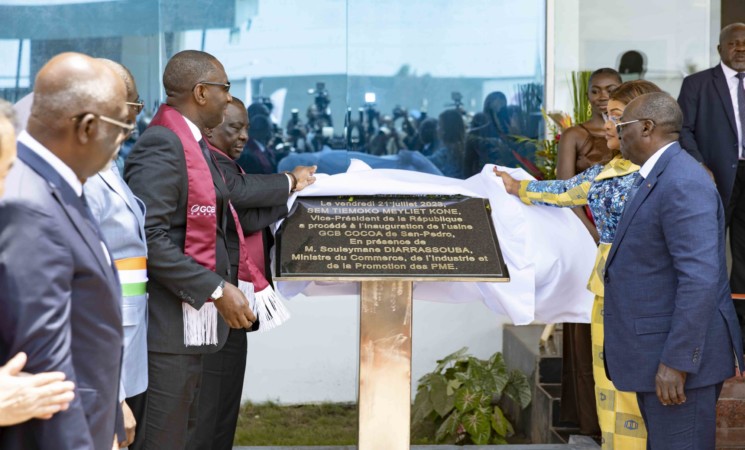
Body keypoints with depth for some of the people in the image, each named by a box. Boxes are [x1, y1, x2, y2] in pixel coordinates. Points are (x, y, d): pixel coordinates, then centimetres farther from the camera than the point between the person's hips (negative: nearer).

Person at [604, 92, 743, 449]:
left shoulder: (682, 183, -19)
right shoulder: (659, 178, 14)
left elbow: (700, 279, -25)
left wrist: (676, 363, -25)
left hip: (678, 355, -10)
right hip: (657, 351, 10)